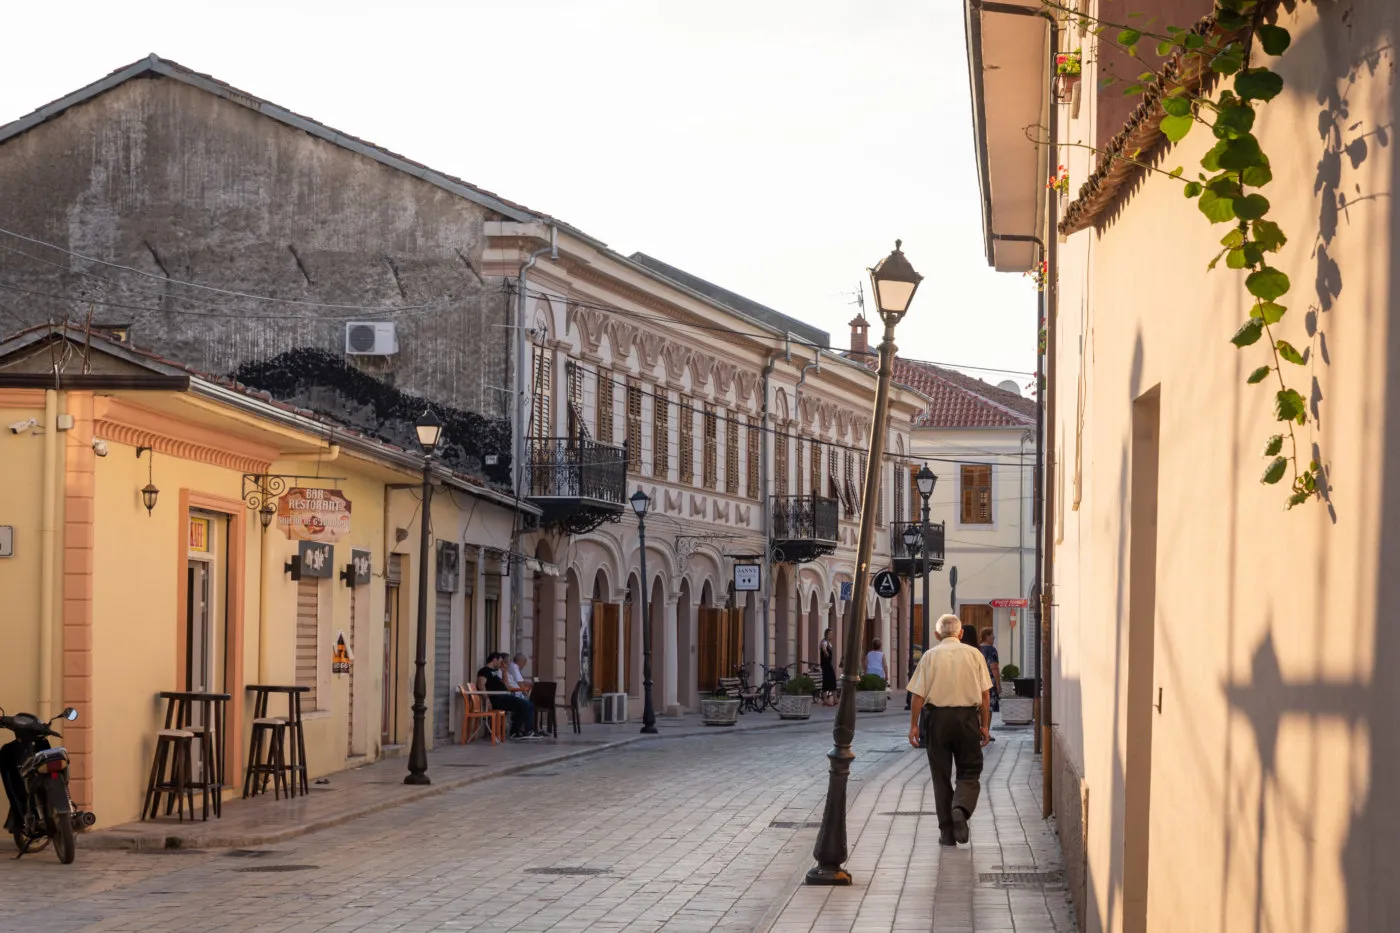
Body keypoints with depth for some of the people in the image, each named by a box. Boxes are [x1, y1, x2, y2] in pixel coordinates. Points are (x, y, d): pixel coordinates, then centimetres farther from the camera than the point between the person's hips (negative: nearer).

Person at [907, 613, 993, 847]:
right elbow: (985, 694, 2)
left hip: (937, 717, 0)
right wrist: (985, 726, 9)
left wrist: (914, 725, 5)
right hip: (968, 717, 0)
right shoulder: (974, 654, 3)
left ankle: (947, 832, 8)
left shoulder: (930, 656, 0)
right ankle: (961, 808, -20)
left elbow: (919, 695, -3)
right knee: (969, 772, 9)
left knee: (941, 775, 8)